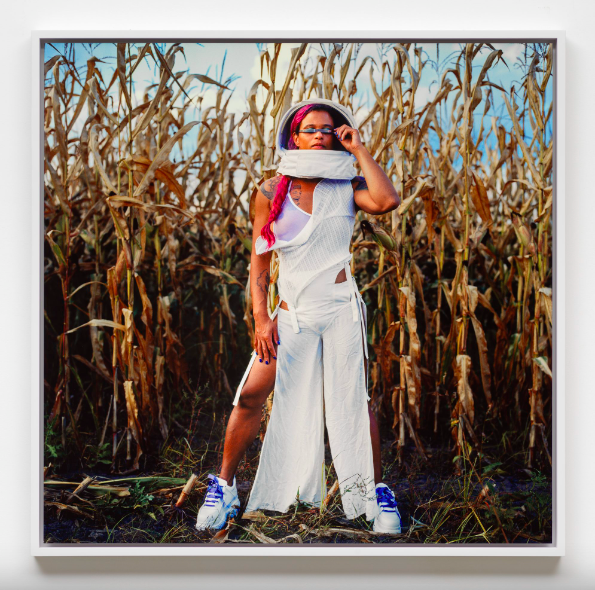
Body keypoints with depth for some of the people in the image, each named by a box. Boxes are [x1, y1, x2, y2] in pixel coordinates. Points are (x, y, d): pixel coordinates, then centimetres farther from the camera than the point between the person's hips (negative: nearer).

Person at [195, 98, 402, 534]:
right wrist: (262, 318, -3)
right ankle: (225, 487, 14)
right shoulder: (272, 192, 4)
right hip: (293, 315, 1)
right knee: (250, 397, -3)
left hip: (341, 310, -1)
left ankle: (377, 492, 18)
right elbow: (259, 260, 6)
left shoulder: (346, 188, 2)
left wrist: (359, 150, -10)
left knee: (354, 401, 2)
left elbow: (387, 201, -20)